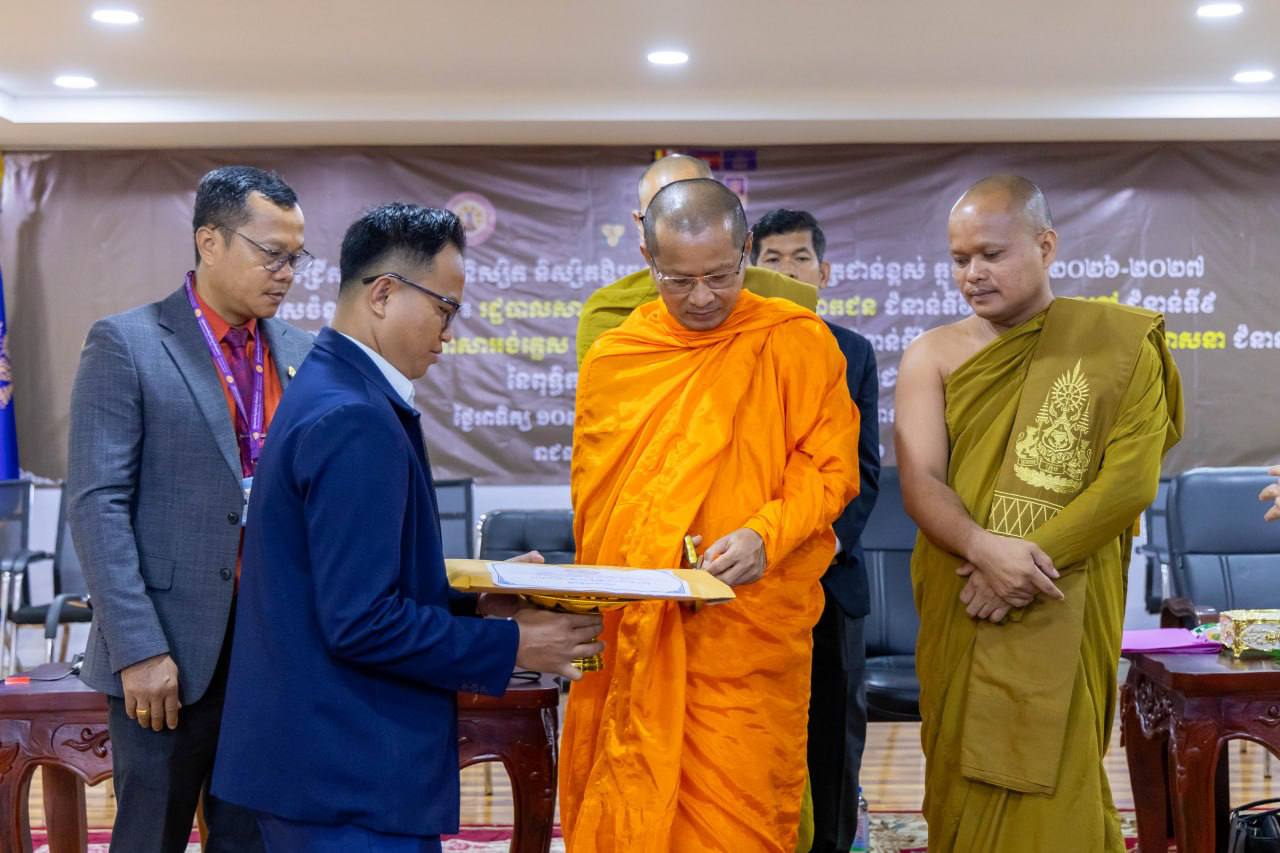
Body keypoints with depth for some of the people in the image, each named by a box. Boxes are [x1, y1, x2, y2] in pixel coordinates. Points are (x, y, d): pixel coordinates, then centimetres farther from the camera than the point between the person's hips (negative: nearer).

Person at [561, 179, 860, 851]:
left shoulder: (798, 342, -2)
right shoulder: (610, 360, 7)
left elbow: (830, 470, -3)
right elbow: (590, 499, 13)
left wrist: (765, 535, -21)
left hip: (748, 634, -3)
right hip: (627, 637, 3)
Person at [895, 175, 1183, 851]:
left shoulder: (1121, 344, 0)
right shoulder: (932, 356, 5)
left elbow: (1131, 480, -8)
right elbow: (919, 482, -6)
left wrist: (1029, 560, -15)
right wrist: (984, 549, -24)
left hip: (1063, 614, -2)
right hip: (959, 616, 2)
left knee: (1052, 793, -1)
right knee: (965, 782, 8)